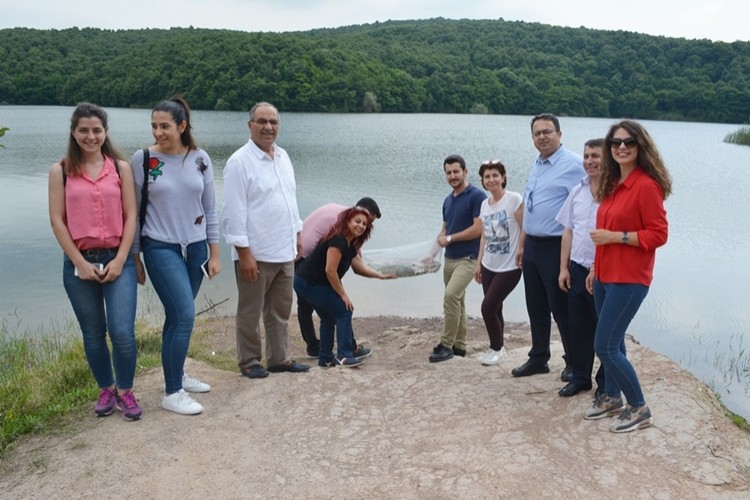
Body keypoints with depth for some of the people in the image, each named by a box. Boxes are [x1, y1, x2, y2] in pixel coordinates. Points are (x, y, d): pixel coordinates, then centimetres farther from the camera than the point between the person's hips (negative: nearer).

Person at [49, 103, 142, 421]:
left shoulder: (121, 167, 3)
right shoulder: (60, 171, 1)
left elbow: (130, 216, 0)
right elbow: (57, 220, -2)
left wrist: (120, 259, -8)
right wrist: (80, 262, -8)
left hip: (117, 259, 0)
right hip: (78, 262, 1)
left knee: (122, 332, -8)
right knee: (93, 333, 10)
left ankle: (125, 391, 14)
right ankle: (106, 389, 29)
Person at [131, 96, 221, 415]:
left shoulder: (200, 159, 0)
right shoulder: (142, 159, -8)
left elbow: (209, 209, 6)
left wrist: (214, 253, 6)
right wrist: (134, 257, -1)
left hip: (195, 248, 4)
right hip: (161, 248, -4)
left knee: (178, 316, 11)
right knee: (184, 316, -11)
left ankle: (177, 376, 30)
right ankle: (172, 393, 1)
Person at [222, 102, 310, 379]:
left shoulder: (283, 157, 11)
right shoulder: (239, 162, -12)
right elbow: (234, 212, -15)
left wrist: (297, 233, 17)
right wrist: (244, 253, -18)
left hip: (285, 252, 7)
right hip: (256, 253, -7)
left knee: (280, 310, 16)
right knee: (250, 313, 7)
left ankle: (278, 358, 29)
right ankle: (249, 361, 22)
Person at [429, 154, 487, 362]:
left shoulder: (477, 196, -9)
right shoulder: (448, 200, 14)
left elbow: (478, 229, -16)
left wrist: (450, 238, -10)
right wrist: (441, 237, -3)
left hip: (468, 258, -8)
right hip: (450, 258, 8)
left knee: (451, 296, -20)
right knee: (457, 300, 11)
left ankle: (446, 345, -11)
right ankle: (459, 345, 20)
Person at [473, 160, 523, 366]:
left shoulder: (514, 200, -12)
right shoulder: (484, 204, 8)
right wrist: (478, 263, 14)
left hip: (509, 267, -6)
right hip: (489, 266, 6)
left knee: (488, 308, -7)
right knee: (494, 309, 9)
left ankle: (497, 349, 13)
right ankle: (497, 348, 25)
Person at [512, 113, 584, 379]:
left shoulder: (573, 164, -13)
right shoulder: (537, 166, 14)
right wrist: (522, 245, 20)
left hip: (555, 247, -8)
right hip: (532, 246, 8)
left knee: (561, 308, 2)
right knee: (536, 307, 15)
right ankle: (538, 358, 28)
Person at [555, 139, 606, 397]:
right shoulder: (577, 192, 10)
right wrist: (564, 267, 11)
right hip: (578, 270, 6)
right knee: (577, 327, 14)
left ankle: (606, 384, 22)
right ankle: (579, 377, 29)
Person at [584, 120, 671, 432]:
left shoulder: (646, 185, -14)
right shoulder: (613, 184, 10)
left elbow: (658, 235, -15)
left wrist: (615, 236, -18)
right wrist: (595, 269, 16)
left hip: (629, 279, -7)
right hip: (605, 276, 8)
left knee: (605, 346, -6)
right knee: (612, 342, 16)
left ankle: (639, 409, 10)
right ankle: (611, 397, 32)